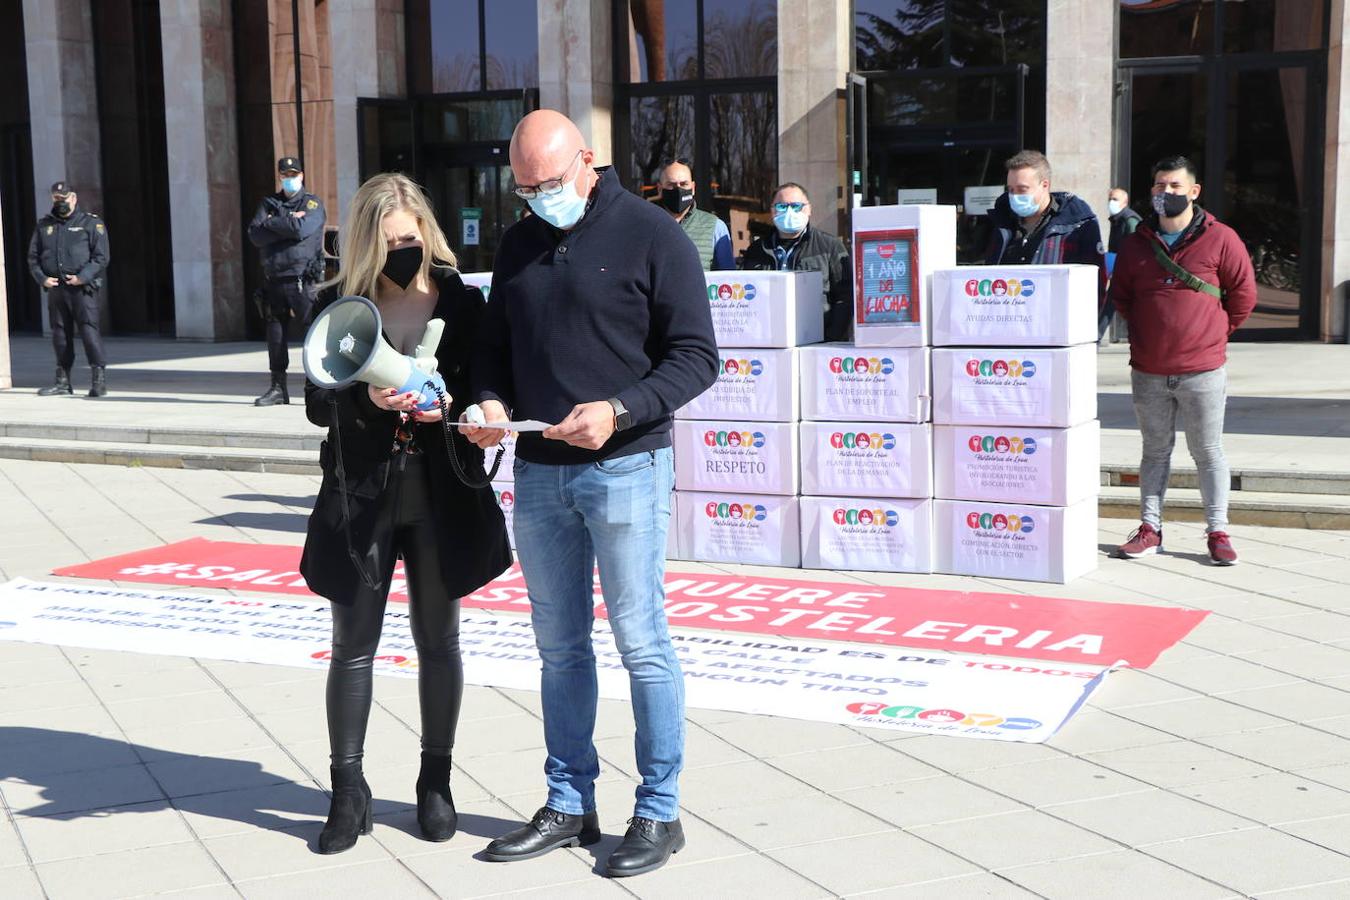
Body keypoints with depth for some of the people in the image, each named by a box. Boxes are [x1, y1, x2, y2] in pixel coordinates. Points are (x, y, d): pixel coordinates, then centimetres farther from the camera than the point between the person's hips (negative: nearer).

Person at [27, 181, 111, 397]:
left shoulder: (91, 223, 2)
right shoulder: (44, 225, 15)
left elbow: (101, 257, -5)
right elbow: (33, 257, 14)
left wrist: (83, 277, -16)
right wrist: (42, 278, -3)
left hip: (83, 288, -5)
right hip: (55, 288, 5)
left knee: (89, 330, -13)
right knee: (60, 334, 8)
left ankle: (99, 379, -13)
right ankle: (63, 381, 16)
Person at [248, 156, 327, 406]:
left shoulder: (313, 204, 5)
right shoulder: (268, 204, 17)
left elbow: (303, 229, -15)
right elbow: (255, 235, 1)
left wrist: (272, 223, -3)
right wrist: (288, 224, -7)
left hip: (303, 280, -5)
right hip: (274, 280, 5)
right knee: (275, 335, 9)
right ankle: (278, 388, 18)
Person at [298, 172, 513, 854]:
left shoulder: (462, 302, 0)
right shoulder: (338, 306, 0)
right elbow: (316, 403, -2)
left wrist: (450, 403, -18)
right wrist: (368, 399, -21)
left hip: (440, 496, 0)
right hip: (360, 496, 0)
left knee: (438, 641, 12)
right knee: (353, 645, 5)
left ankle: (436, 781, 26)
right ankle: (348, 792, 17)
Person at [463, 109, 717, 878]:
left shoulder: (651, 235, -6)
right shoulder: (520, 245, 13)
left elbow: (696, 356, -8)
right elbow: (496, 346, 19)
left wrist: (618, 410, -21)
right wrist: (491, 401, -2)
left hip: (625, 468, -6)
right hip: (537, 471, 6)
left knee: (642, 643, 0)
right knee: (559, 647, 12)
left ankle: (659, 812, 11)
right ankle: (570, 806, 23)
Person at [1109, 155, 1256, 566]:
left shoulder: (1220, 239, -4)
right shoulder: (1137, 243, 6)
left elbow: (1244, 294, 4)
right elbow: (1120, 296, 19)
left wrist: (1214, 334, 9)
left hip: (1202, 370, -3)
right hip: (1148, 373, 3)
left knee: (1208, 452, 4)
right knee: (1155, 450, 12)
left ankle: (1218, 532, 10)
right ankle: (1150, 528, 17)